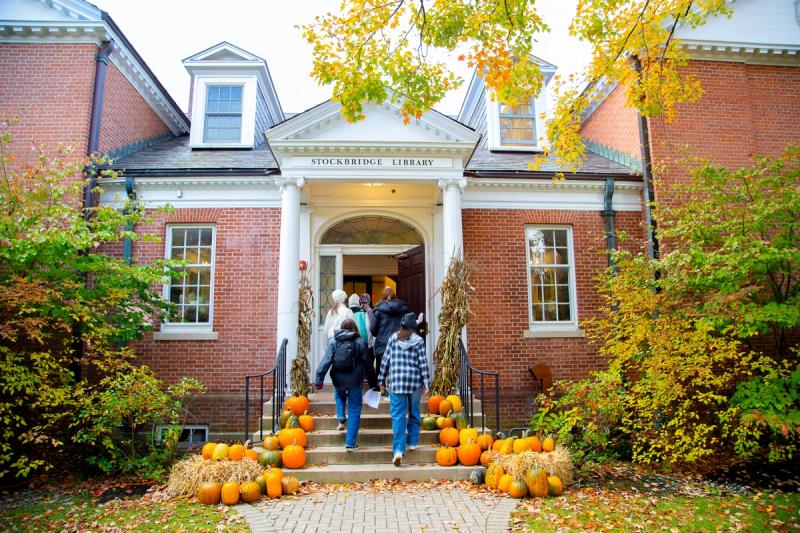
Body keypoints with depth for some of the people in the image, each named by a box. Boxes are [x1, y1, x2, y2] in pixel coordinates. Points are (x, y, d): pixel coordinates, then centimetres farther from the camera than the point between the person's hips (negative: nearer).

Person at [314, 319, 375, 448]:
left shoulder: (333, 341, 1)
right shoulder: (360, 342, -1)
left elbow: (326, 360, -7)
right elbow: (367, 364, 2)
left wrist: (319, 379, -8)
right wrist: (373, 382, 8)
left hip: (338, 380, 2)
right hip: (354, 380, -2)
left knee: (339, 396, 34)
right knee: (354, 409, 9)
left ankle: (341, 419, 12)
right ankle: (350, 442, 8)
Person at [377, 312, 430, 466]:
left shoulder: (393, 339, 2)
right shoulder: (418, 341, -1)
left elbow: (385, 360, 4)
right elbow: (423, 363, -2)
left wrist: (382, 380, 12)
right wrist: (426, 383, 3)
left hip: (396, 381, 0)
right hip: (414, 381, 0)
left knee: (398, 416, 0)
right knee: (414, 413, 18)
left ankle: (398, 450, -8)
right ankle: (413, 442, 27)